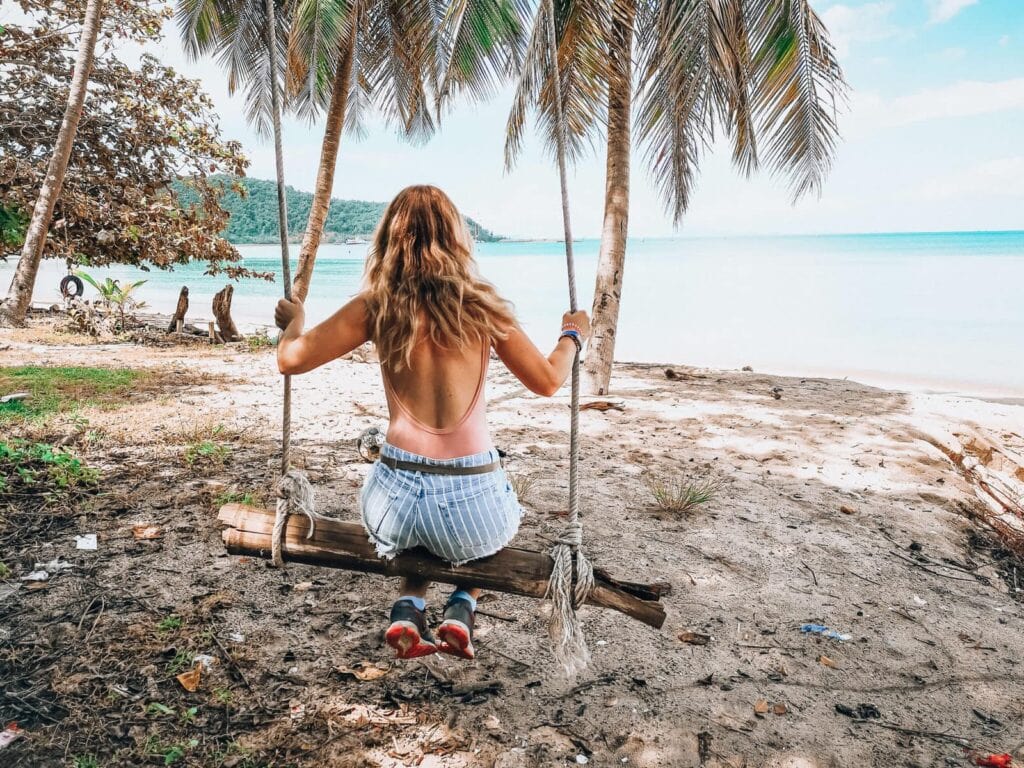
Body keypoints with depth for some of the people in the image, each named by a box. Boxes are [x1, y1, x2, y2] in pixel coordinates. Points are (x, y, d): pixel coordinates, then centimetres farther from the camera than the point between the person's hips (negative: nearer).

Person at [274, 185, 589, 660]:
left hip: (394, 501, 1)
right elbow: (548, 382, 6)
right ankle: (461, 608, 15)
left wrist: (293, 321, 25)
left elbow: (289, 359, 3)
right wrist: (572, 336, 26)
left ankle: (408, 607, 15)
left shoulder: (376, 307, -1)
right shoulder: (482, 306, -2)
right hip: (472, 504, -1)